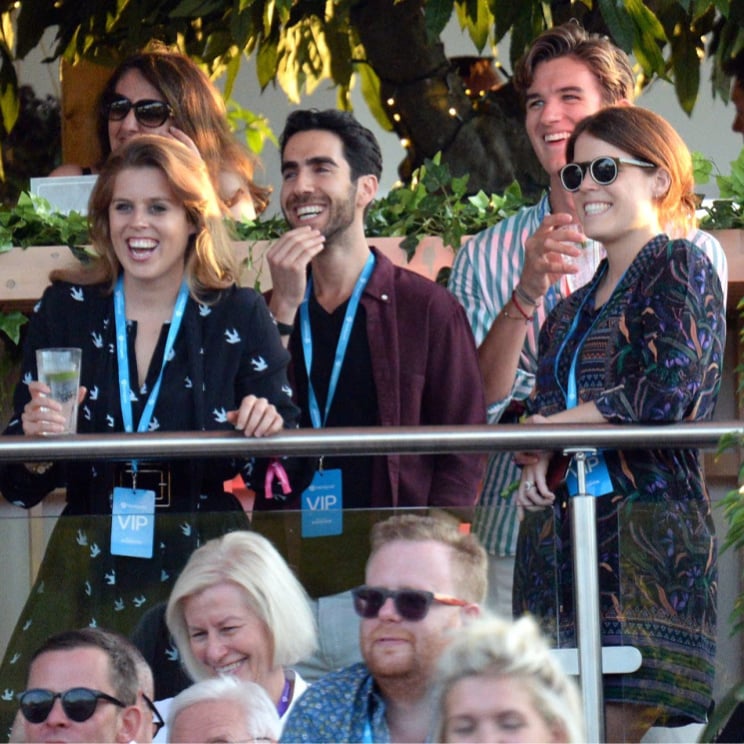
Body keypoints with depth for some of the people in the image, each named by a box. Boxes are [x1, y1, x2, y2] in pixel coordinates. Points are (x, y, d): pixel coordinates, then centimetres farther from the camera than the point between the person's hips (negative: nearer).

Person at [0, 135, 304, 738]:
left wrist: (270, 435, -19)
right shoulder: (65, 309, 5)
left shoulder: (239, 316, 1)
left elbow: (281, 481, 1)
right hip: (88, 572, 1)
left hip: (205, 570, -1)